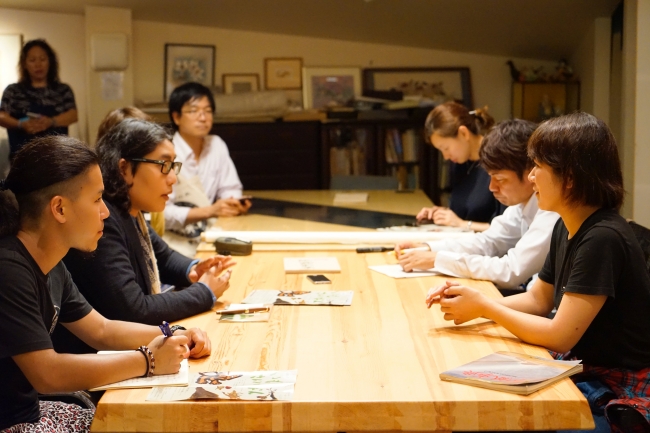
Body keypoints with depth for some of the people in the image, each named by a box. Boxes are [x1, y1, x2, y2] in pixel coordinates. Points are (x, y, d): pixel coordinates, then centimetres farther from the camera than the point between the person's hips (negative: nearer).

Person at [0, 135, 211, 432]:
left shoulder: (49, 265, 5)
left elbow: (101, 331, 15)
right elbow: (48, 374, -26)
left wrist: (174, 337, 1)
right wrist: (147, 361, -19)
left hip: (31, 409, 8)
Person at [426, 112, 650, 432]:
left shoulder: (602, 240, -25)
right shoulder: (566, 227, 3)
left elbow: (559, 336, -24)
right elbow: (538, 300, 14)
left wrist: (484, 307, -14)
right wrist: (471, 301, -2)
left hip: (622, 392, -8)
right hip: (585, 373, 8)